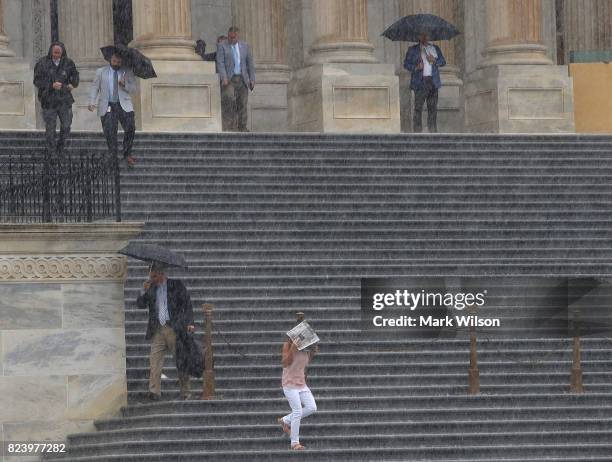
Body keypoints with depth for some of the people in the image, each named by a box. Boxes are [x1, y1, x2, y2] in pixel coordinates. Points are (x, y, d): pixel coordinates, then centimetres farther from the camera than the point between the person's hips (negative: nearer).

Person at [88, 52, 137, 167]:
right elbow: (95, 87, 9)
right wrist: (92, 102, -5)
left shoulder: (128, 72, 11)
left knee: (130, 128, -12)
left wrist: (125, 85, -15)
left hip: (124, 105, 0)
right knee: (109, 132, -5)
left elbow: (133, 88, 6)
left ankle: (127, 154, 4)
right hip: (108, 107, 0)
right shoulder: (101, 72, 11)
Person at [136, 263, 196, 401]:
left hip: (174, 329, -3)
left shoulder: (176, 285, 6)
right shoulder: (151, 288, 15)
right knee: (155, 361, -11)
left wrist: (189, 323, -4)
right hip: (157, 330, 3)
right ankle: (154, 392, -16)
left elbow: (187, 304, 5)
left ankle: (185, 392, 9)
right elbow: (140, 305, 12)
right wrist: (145, 291, -4)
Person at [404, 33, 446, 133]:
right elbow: (406, 64, 7)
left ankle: (433, 130, 7)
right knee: (418, 107, -10)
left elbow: (443, 62, 15)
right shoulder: (412, 50, 10)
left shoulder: (435, 48, 17)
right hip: (420, 82, -3)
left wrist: (434, 61, -5)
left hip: (433, 82, 3)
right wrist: (416, 67, -11)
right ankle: (417, 130, -10)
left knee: (433, 107, 3)